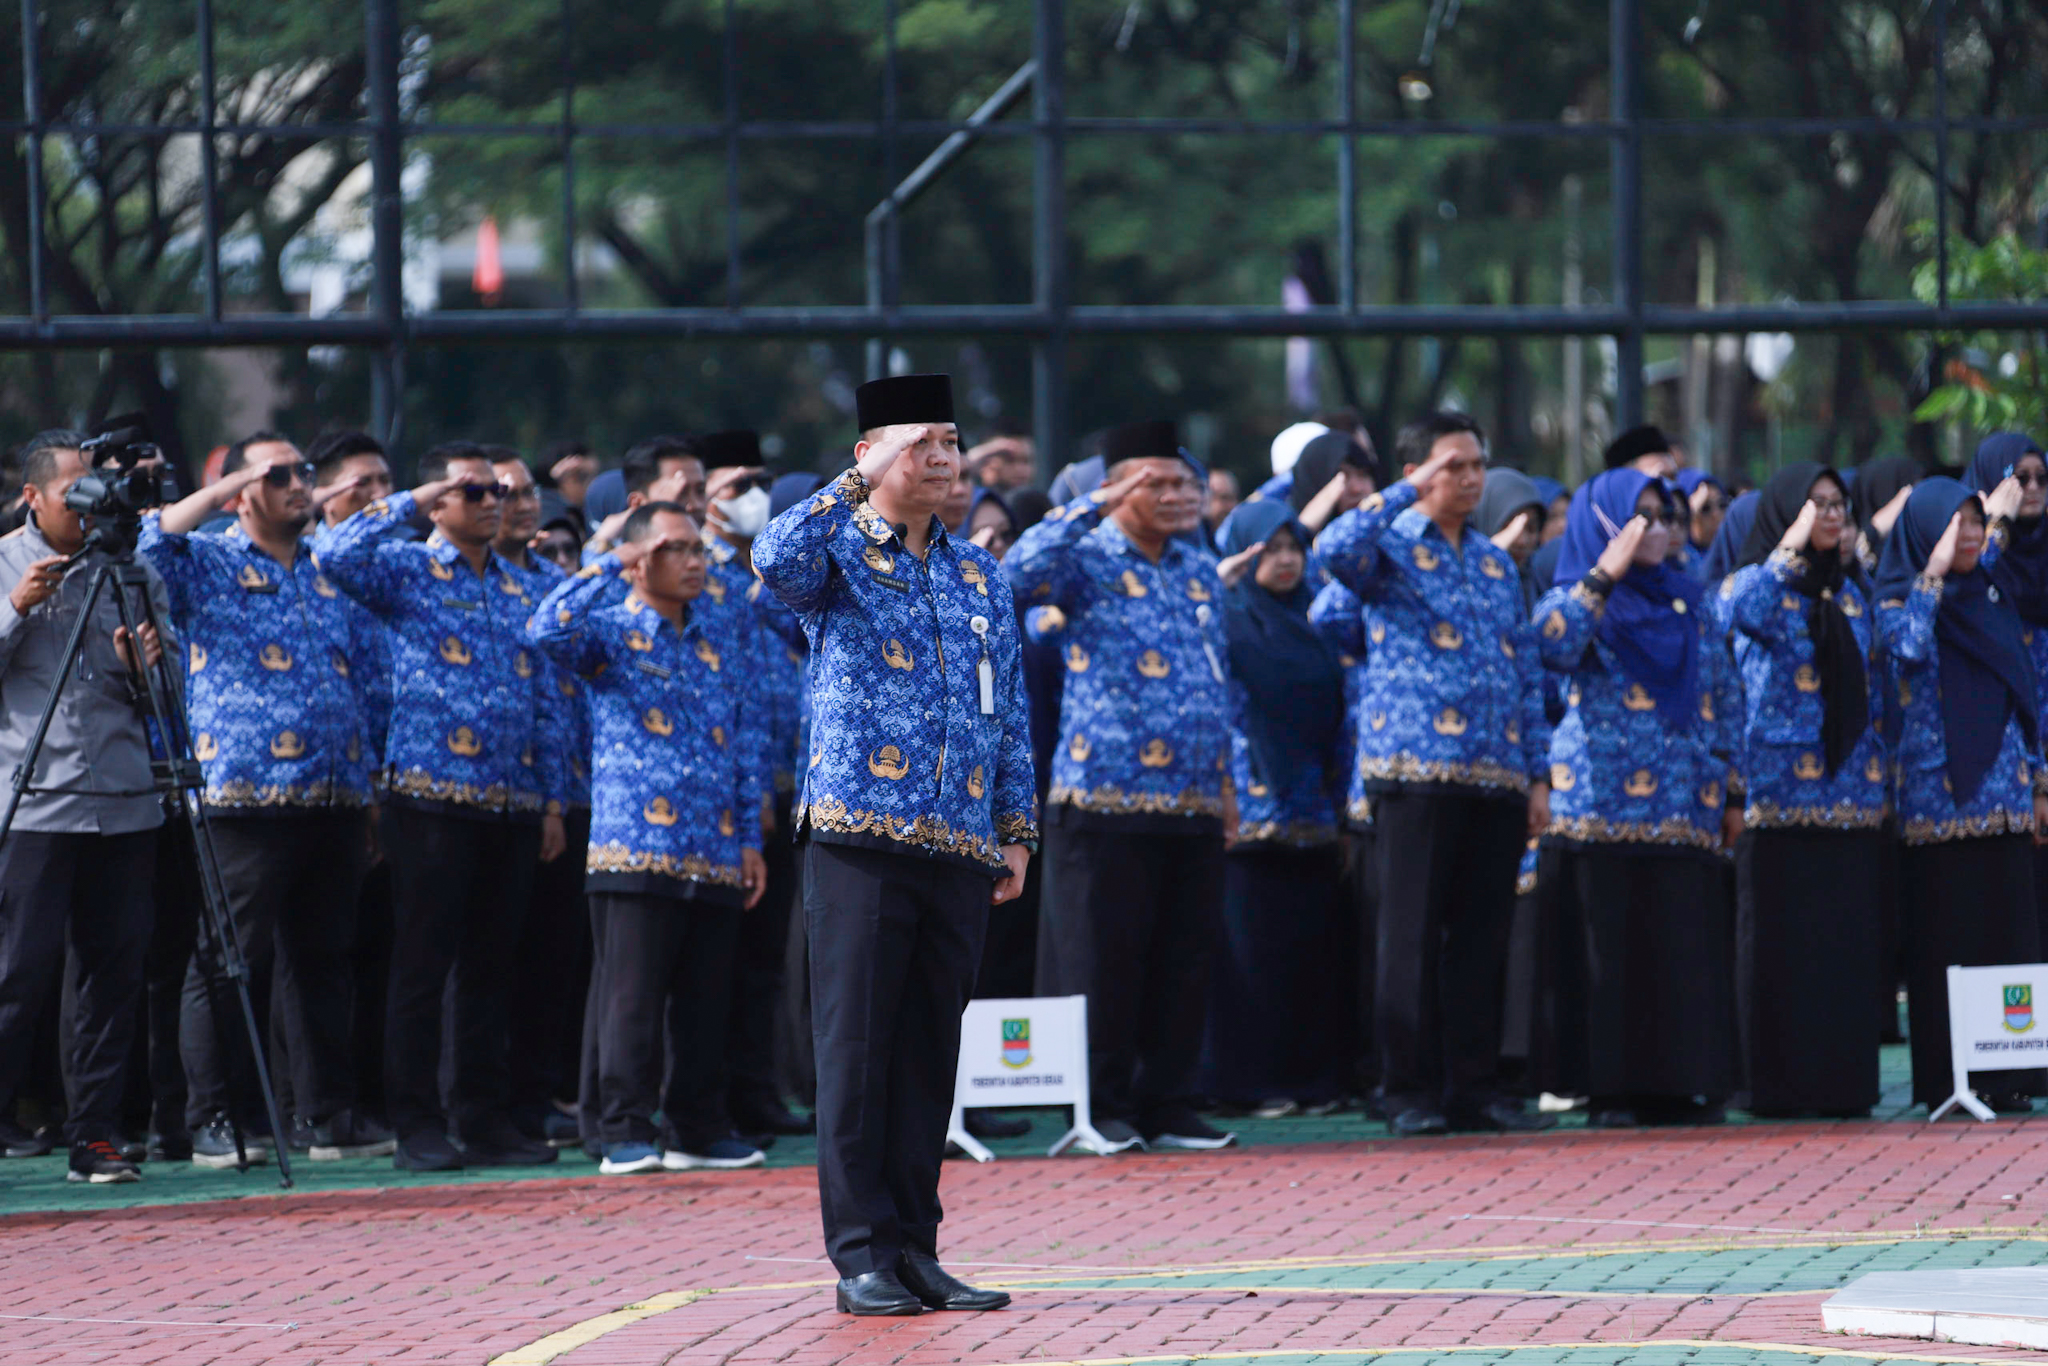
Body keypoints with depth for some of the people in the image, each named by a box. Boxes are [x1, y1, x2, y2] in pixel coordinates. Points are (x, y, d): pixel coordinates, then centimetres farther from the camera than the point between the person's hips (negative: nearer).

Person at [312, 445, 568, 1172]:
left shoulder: (518, 587, 17)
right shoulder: (407, 570, 1)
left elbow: (542, 700, 19)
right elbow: (335, 553, -21)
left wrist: (552, 799, 14)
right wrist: (412, 502, -13)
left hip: (511, 806, 5)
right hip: (431, 797, -5)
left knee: (491, 968, 8)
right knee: (423, 963, -4)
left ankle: (485, 1118, 13)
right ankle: (417, 1125, -1)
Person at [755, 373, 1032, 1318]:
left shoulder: (980, 577, 16)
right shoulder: (838, 556, 1)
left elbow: (1008, 712, 18)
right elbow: (776, 562, -24)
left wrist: (1017, 830, 12)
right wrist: (856, 488, -17)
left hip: (960, 849, 5)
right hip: (860, 839, -5)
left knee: (930, 1053, 7)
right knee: (857, 1046, -4)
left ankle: (915, 1247, 12)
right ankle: (861, 1253, -1)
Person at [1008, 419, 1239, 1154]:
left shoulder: (1200, 571, 17)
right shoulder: (1087, 560, -2)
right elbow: (1019, 574, -25)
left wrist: (1227, 785, 21)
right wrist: (1094, 508, -24)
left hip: (1194, 808, 6)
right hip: (1107, 801, -6)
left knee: (1184, 961, 7)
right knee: (1106, 959, -3)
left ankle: (1168, 1105, 14)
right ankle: (1103, 1109, 5)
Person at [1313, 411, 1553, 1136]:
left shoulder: (1496, 564, 19)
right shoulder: (1391, 548, 2)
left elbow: (1526, 674, 20)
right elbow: (1335, 550, -23)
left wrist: (1538, 773, 13)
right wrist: (1409, 493, -14)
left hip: (1496, 775, 5)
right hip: (1416, 768, -5)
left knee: (1482, 937, 6)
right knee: (1414, 934, -4)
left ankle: (1475, 1086, 10)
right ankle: (1409, 1092, -1)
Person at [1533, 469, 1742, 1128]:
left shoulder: (1686, 601, 18)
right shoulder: (1580, 599, 4)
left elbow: (1722, 698, 20)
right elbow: (1553, 646, -20)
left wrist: (1732, 792, 14)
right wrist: (1605, 573, -20)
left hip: (1684, 810, 5)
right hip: (1603, 799, -5)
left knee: (1684, 945, 0)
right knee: (1607, 944, -7)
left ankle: (1676, 1083, 4)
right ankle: (1610, 1089, -5)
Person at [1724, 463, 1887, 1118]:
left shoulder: (1850, 596, 18)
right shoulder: (1759, 583, 1)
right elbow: (1746, 612, -25)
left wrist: (1882, 779, 16)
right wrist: (1793, 547, -21)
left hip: (1850, 796, 5)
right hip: (1779, 791, -5)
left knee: (1846, 940, 2)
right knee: (1781, 941, -7)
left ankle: (1842, 1078, 5)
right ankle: (1779, 1082, -6)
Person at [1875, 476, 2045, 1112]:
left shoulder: (1991, 600, 14)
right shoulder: (1902, 601, -2)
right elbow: (1906, 647, -26)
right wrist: (1934, 571, -22)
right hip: (1939, 799, -5)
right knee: (1945, 939, -4)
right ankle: (1945, 1080, -1)